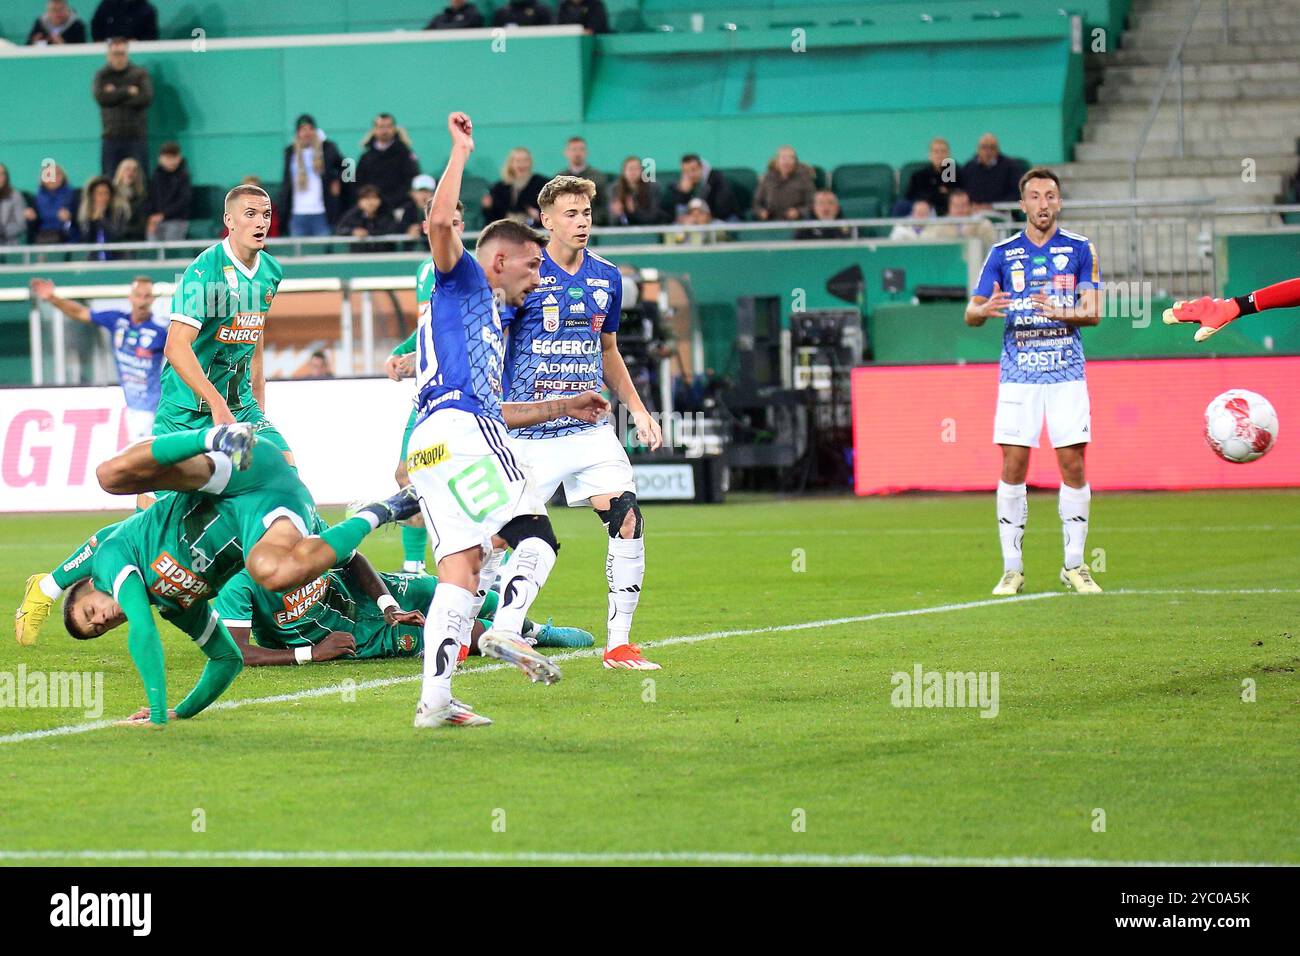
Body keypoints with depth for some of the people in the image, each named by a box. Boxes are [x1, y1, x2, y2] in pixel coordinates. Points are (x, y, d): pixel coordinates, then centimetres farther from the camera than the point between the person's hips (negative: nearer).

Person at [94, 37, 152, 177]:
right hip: (111, 138, 1)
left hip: (136, 136, -1)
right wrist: (128, 91, -8)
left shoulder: (140, 74, 5)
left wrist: (116, 95, -6)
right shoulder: (102, 75, 9)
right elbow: (101, 98, -9)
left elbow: (146, 98, -10)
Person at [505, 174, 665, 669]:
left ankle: (619, 644, -3)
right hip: (530, 433, -4)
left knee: (627, 523, -10)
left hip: (591, 428, 4)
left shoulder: (606, 278, 9)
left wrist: (638, 410, 16)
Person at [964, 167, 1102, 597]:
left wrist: (1061, 313, -23)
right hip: (1018, 373, 0)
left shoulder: (1080, 249, 4)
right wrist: (986, 309, -18)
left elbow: (1093, 311, -3)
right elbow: (971, 313, 5)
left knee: (1073, 466, -3)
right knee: (1013, 467, -4)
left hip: (1067, 372, 0)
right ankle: (1012, 568, 2)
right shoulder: (1003, 253, 6)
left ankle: (1074, 565, 7)